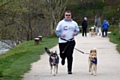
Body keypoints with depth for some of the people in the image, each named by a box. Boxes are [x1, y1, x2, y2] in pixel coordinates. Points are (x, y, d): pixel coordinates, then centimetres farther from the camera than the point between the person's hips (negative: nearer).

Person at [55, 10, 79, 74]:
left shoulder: (74, 23, 8)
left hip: (71, 41, 0)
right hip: (62, 41, 0)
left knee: (69, 56, -7)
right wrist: (61, 35, -17)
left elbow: (77, 30, 16)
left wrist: (76, 33, -7)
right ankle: (63, 59, 43)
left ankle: (69, 70, -1)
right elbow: (57, 31, 2)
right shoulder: (61, 23, 2)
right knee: (62, 54, 2)